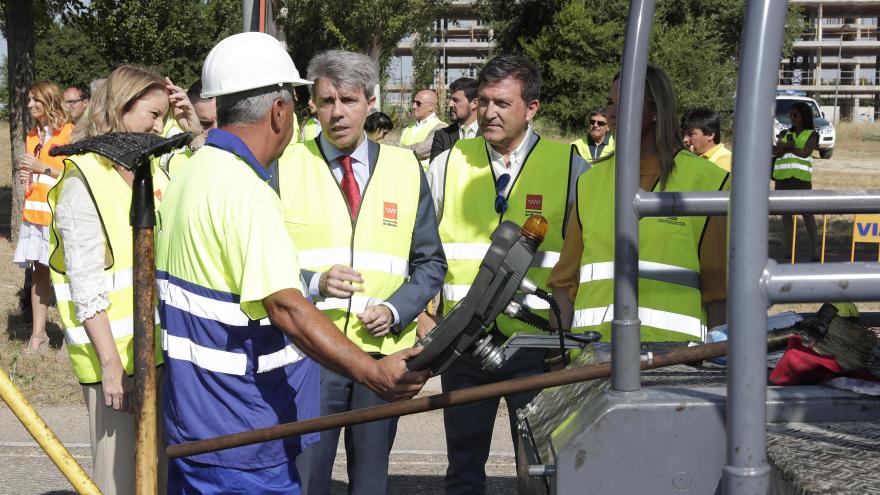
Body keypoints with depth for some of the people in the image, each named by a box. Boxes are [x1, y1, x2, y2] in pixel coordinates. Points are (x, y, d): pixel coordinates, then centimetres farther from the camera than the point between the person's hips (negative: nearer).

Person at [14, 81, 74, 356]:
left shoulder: (69, 133, -6)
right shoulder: (32, 136, 15)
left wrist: (43, 168, -13)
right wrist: (26, 176, 5)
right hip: (34, 211, 6)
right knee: (38, 270, 7)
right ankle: (38, 334, 11)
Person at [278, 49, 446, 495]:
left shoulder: (406, 169, 8)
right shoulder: (284, 167, 1)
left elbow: (431, 263, 11)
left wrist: (395, 309, -7)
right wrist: (312, 283, -18)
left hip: (382, 348, 2)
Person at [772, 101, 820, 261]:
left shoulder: (812, 134, 7)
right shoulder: (785, 133, 17)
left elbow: (805, 153, -9)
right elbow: (776, 152, 3)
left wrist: (786, 148, -3)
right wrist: (785, 145, -16)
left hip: (801, 177, -4)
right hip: (783, 177, 4)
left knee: (806, 212, -7)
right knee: (786, 212, 3)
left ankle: (815, 249, -6)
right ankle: (789, 249, 7)